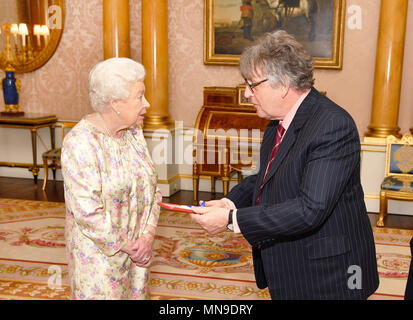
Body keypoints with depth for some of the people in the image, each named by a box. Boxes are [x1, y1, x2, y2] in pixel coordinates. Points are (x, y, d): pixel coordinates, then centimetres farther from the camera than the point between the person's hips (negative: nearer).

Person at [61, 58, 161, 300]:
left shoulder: (133, 132, 2)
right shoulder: (81, 142, -20)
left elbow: (150, 186, 5)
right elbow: (87, 211, -22)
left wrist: (148, 235, -7)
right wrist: (125, 246, -14)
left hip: (138, 248, 7)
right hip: (100, 251, -6)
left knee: (136, 293, 17)